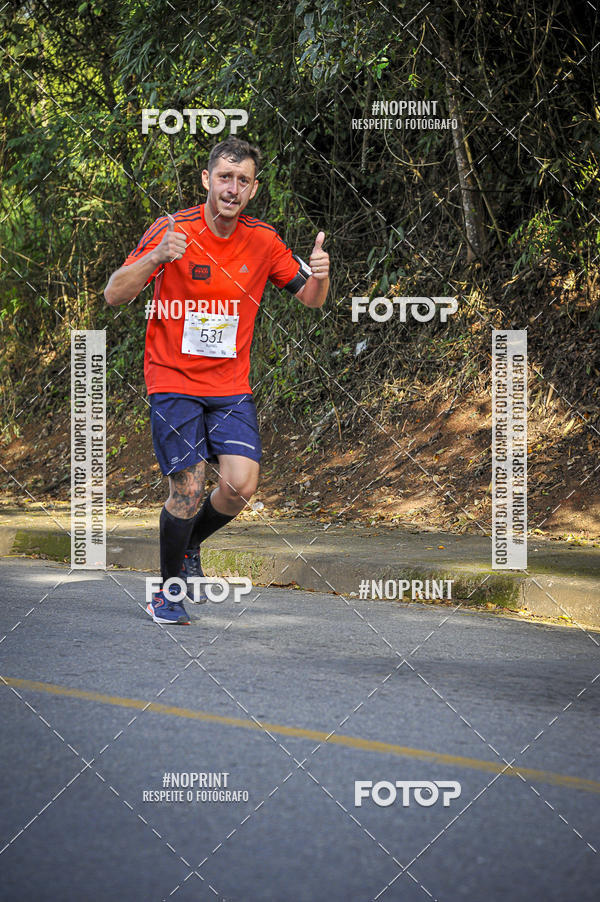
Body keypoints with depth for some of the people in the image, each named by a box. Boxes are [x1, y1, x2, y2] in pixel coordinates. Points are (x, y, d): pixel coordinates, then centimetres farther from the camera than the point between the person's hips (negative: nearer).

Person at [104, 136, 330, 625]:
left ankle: (189, 546, 20)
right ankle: (169, 591, 15)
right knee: (188, 491, -7)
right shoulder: (173, 230, -11)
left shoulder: (263, 240, 0)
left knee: (241, 485, -11)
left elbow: (310, 299, 8)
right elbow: (114, 295, -14)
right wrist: (156, 258, -32)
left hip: (232, 386, 3)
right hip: (173, 380, -3)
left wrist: (319, 276, -16)